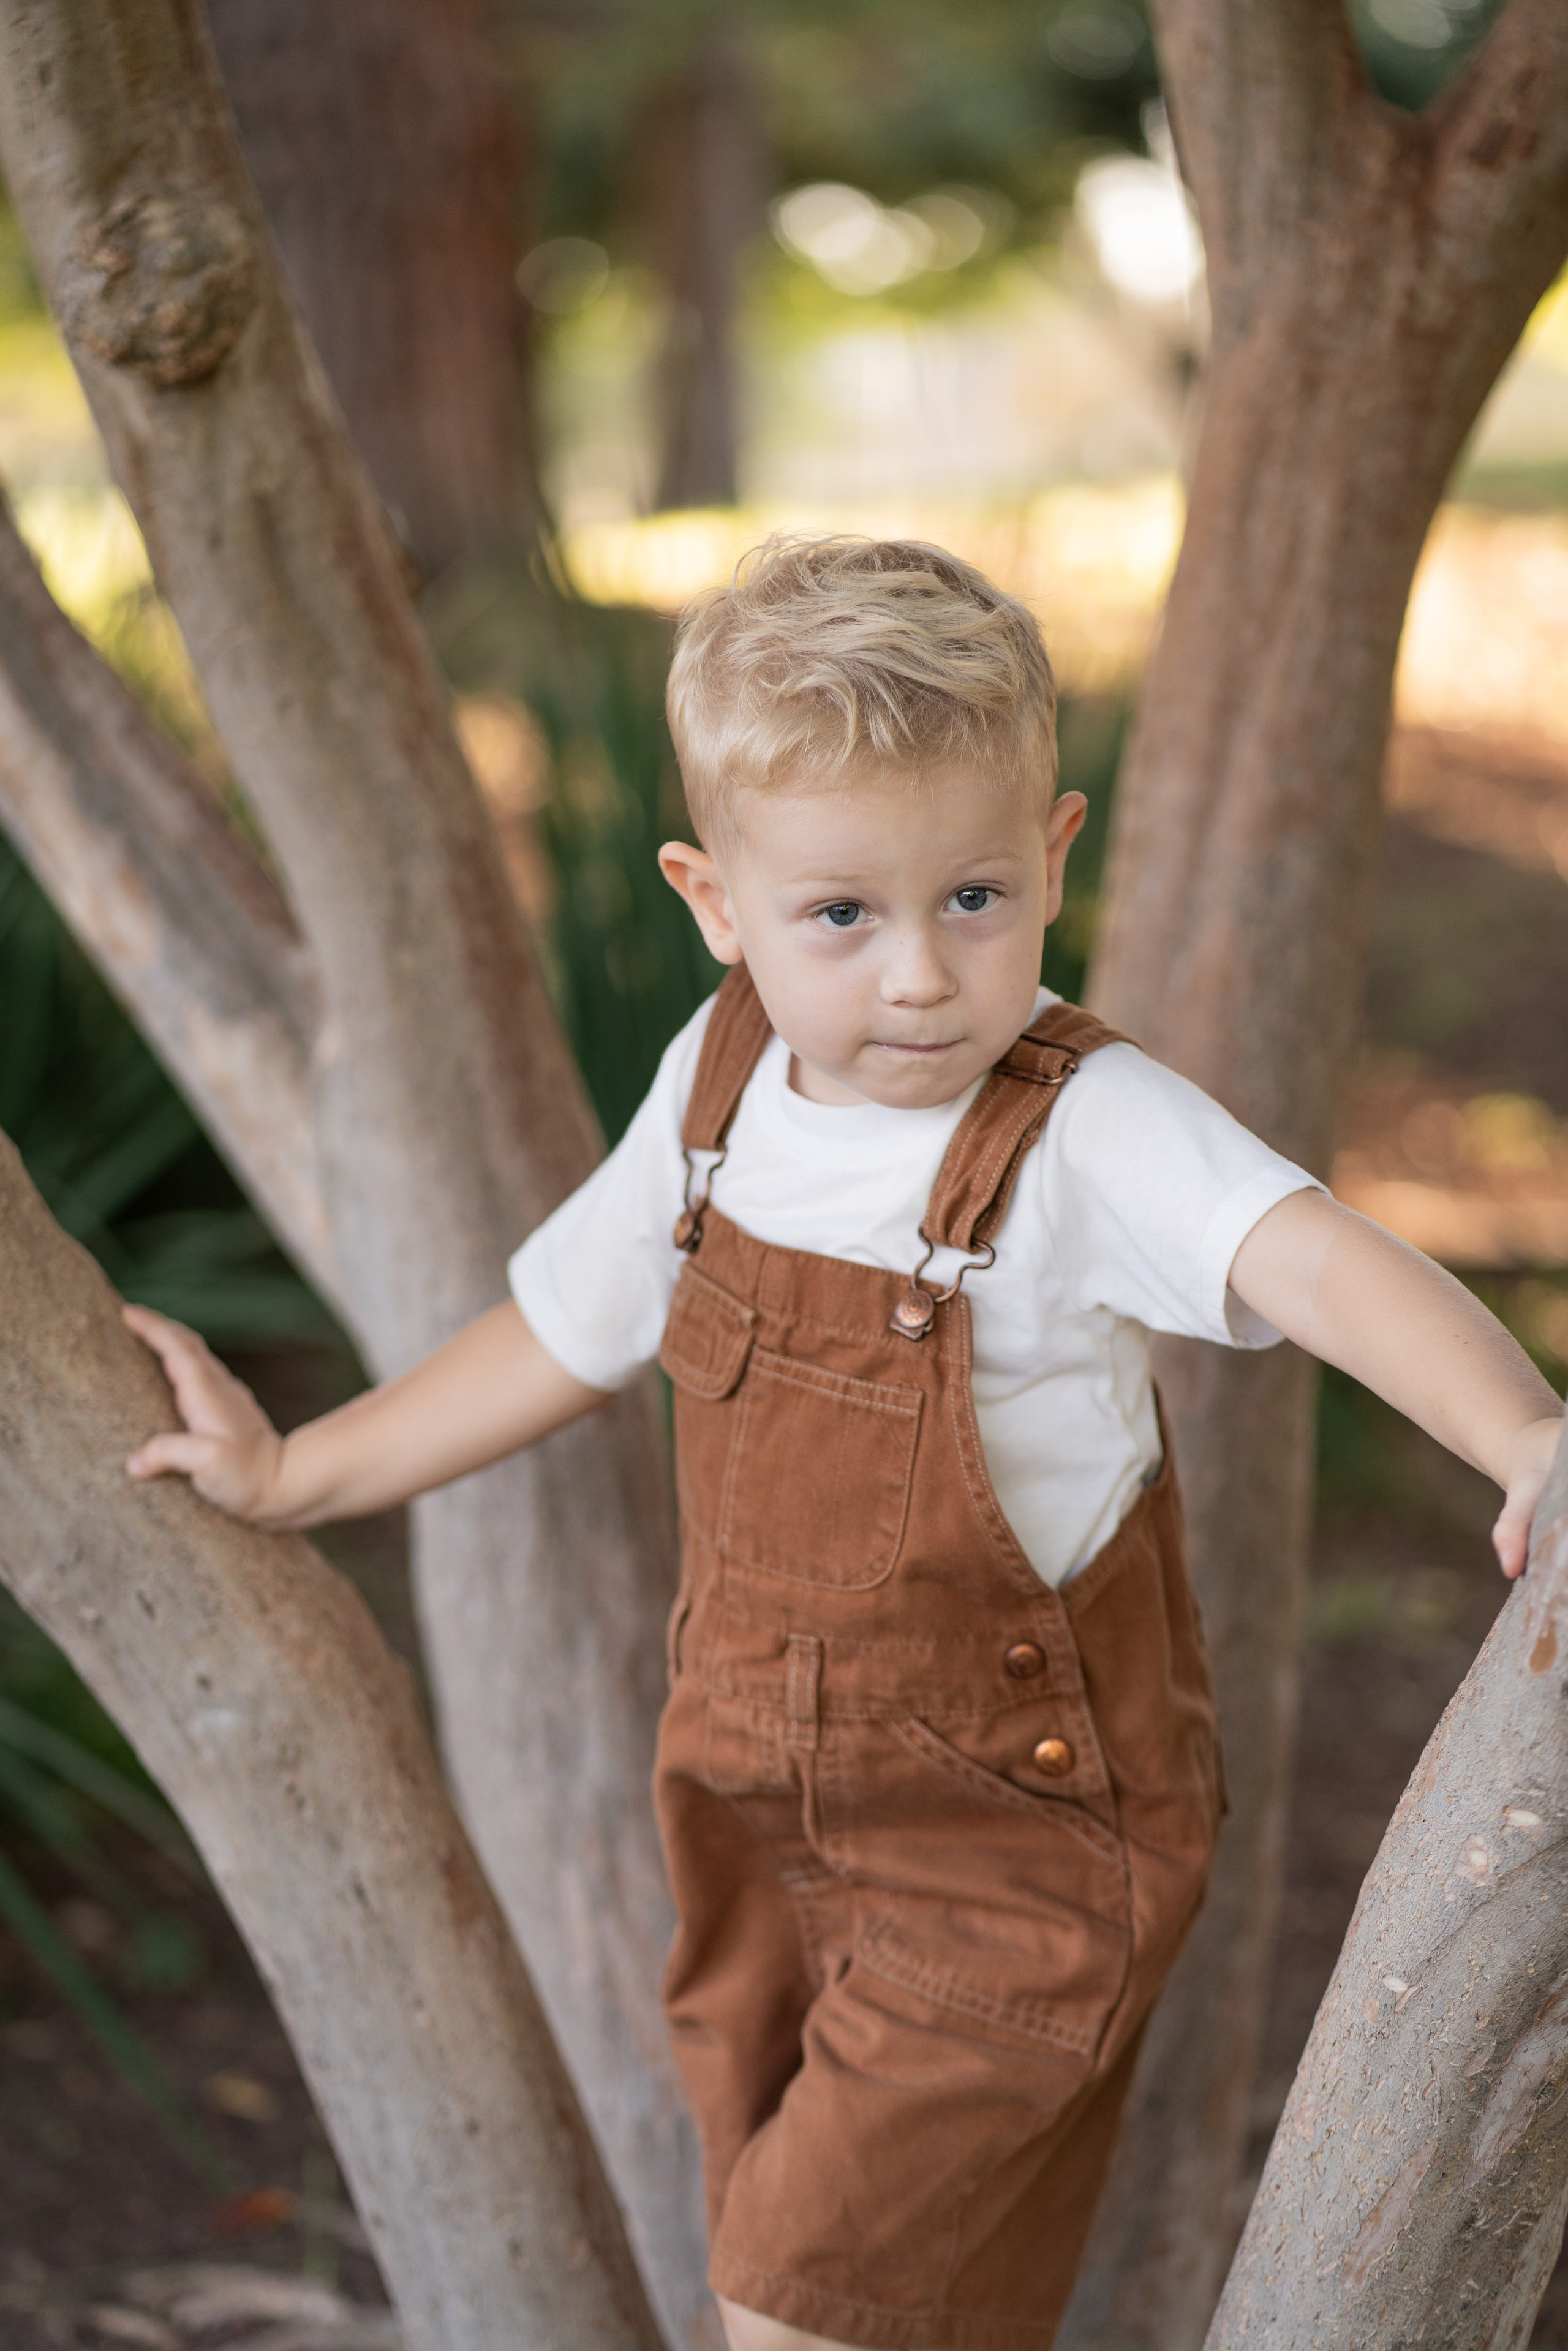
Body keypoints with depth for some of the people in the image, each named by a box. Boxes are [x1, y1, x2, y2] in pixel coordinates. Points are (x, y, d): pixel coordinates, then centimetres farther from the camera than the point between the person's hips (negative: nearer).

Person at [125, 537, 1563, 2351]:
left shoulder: (1086, 1134, -23)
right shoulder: (720, 1085, -3)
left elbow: (1313, 1258, -41)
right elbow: (568, 1332, 12)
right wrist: (291, 1475, 20)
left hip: (1016, 1826, -6)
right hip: (755, 1799, 7)